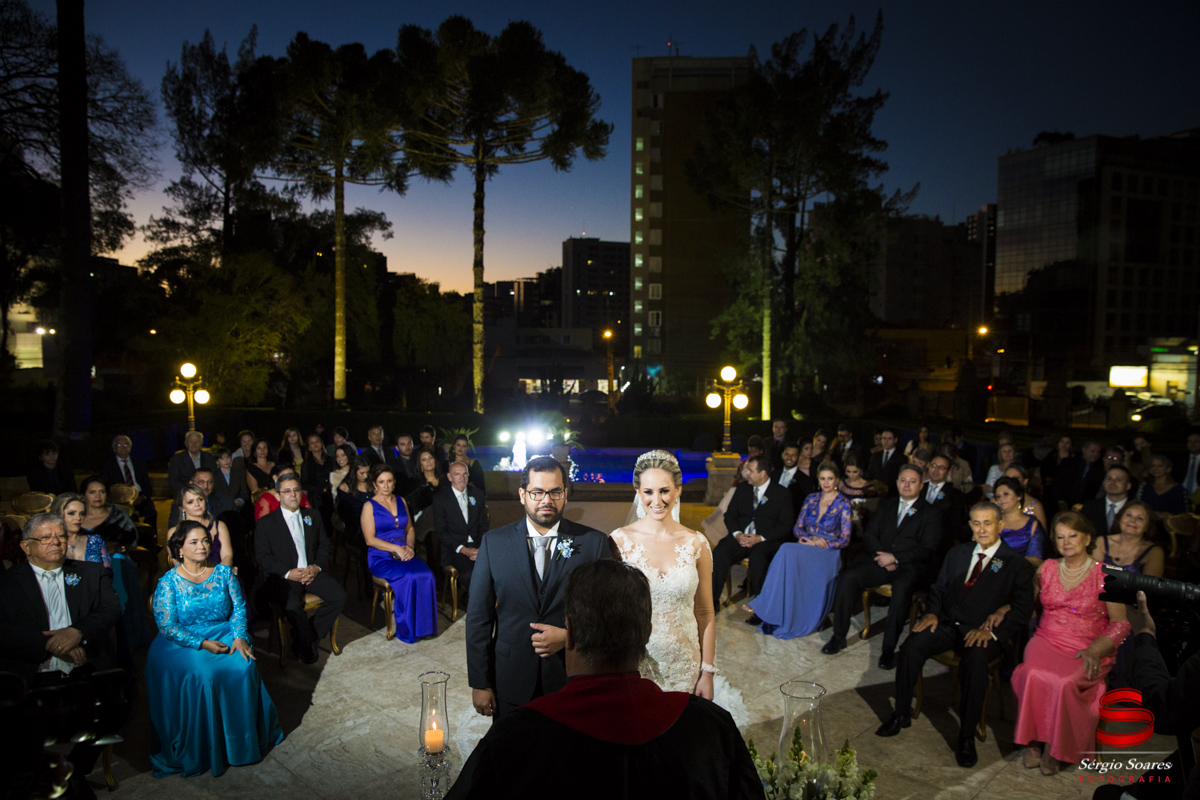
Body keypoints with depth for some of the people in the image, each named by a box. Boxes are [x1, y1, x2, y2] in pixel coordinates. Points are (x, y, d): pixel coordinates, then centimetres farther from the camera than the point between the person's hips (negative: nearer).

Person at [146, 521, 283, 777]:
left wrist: (239, 636, -13)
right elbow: (167, 625, -9)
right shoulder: (168, 582, -3)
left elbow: (239, 607, 5)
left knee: (243, 667, -26)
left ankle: (246, 738, -7)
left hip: (225, 636, 2)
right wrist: (203, 644, -20)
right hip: (183, 644, -2)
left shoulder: (224, 572, 6)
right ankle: (204, 749, -12)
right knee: (203, 674, -31)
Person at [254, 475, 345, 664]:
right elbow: (263, 558, -3)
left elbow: (324, 545, 14)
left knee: (339, 596, -21)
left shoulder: (313, 517, 16)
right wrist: (288, 573, -16)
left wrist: (317, 567, -6)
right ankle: (308, 643, -5)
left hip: (312, 572, 4)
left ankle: (307, 638, -6)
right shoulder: (266, 523, 4)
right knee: (293, 605, -33)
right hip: (283, 577, -4)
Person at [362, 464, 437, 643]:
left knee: (426, 576, -26)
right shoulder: (369, 506, 1)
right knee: (409, 577, -31)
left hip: (404, 554, 4)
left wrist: (409, 546, -1)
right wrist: (396, 548, -16)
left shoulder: (401, 501, 16)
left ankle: (423, 625, -14)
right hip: (381, 557, -4)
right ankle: (408, 630, -16)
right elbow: (370, 539, -7)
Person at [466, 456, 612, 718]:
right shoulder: (494, 542, -3)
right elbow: (479, 616, -1)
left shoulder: (594, 542, -5)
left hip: (573, 680, 0)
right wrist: (479, 683, -2)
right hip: (510, 683, 1)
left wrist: (569, 636, -15)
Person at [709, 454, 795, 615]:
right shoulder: (742, 488, 16)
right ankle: (712, 602, -17)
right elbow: (729, 515, 13)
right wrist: (737, 534, -8)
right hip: (741, 537, 4)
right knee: (718, 553, -27)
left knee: (758, 558, -37)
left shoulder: (782, 494, 2)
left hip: (767, 541, -4)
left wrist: (760, 538, -16)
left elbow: (786, 525, -4)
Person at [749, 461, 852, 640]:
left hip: (827, 553, -4)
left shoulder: (843, 505, 0)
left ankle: (764, 606, -36)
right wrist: (811, 538, -8)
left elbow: (844, 540, -4)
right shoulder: (811, 499, 14)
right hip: (806, 548, 4)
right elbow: (798, 528, 13)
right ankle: (775, 616, -33)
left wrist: (816, 543, -13)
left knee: (788, 551, -34)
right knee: (788, 553, -34)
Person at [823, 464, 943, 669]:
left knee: (902, 588, -37)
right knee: (848, 577, -23)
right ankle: (839, 636, -14)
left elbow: (928, 550, -3)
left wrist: (895, 558, -14)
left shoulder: (931, 514, 7)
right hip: (880, 560, 4)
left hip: (910, 566, -3)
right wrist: (882, 556, -8)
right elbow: (869, 535, 12)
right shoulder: (886, 506, 19)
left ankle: (889, 648, -29)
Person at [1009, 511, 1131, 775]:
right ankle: (1034, 742, -14)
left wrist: (1094, 650, -17)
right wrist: (1000, 613, -2)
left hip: (1086, 648, -2)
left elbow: (1120, 624, -2)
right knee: (1034, 675, -30)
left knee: (1064, 682, -33)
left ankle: (1057, 749, -10)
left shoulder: (1105, 575, 1)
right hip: (1046, 641, 3)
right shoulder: (1047, 568, 12)